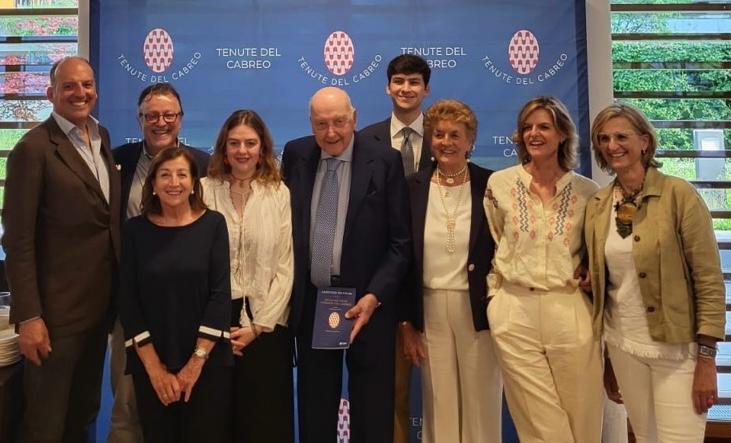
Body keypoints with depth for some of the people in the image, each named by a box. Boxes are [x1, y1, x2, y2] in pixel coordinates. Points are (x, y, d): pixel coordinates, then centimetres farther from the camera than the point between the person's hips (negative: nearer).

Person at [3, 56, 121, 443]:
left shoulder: (101, 137, 9)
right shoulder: (34, 148, -14)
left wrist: (117, 291, 11)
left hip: (100, 302, 7)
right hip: (57, 308, -7)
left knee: (84, 412, 21)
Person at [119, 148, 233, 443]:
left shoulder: (213, 224, -3)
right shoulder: (135, 230, 0)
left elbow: (221, 294, -7)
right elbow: (128, 302, -2)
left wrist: (196, 361, -11)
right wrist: (154, 367, -8)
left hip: (208, 363, -1)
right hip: (150, 365, 1)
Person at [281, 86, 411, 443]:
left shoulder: (385, 162, -7)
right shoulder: (295, 155, 4)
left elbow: (401, 243, -7)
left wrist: (374, 296, -17)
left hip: (366, 301, -2)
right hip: (310, 301, 3)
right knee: (314, 413, 16)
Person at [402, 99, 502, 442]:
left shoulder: (491, 185, -4)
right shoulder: (413, 187, 1)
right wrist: (406, 322, 2)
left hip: (479, 311, -1)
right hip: (429, 311, 2)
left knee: (482, 407, 10)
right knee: (439, 409, 12)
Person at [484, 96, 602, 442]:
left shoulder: (587, 190, 2)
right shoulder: (499, 183, 2)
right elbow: (488, 245, 9)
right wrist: (494, 293, 5)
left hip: (570, 312, 1)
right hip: (515, 312, 0)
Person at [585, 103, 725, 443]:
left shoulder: (678, 194, -11)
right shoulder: (596, 206, 2)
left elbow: (709, 278, -11)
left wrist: (707, 357, -13)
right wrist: (603, 358, 12)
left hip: (677, 347, -4)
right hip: (623, 346, 4)